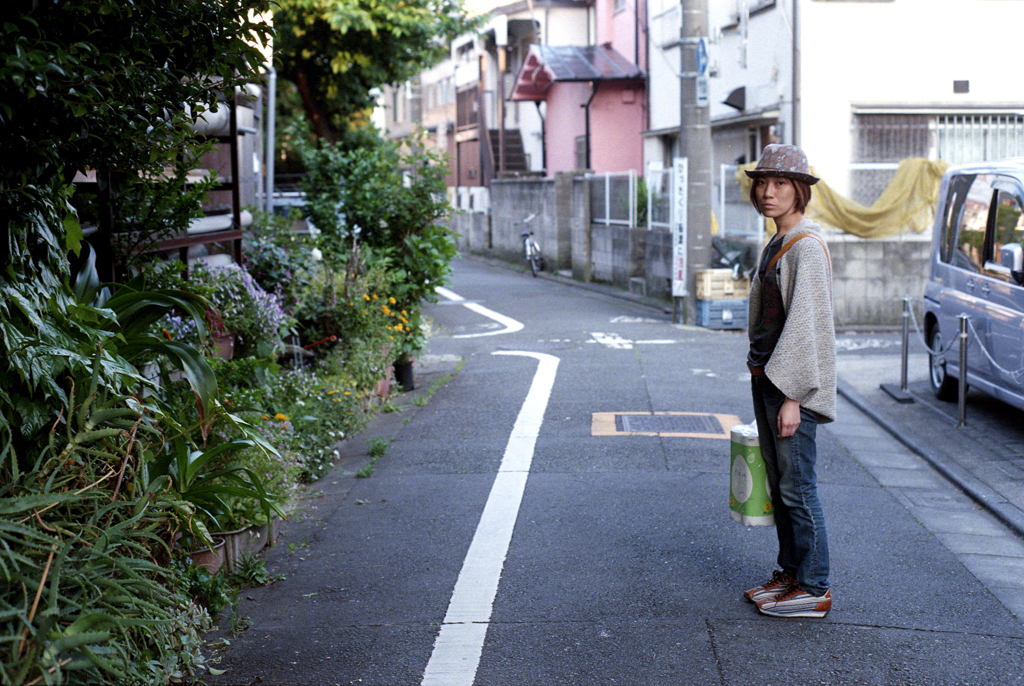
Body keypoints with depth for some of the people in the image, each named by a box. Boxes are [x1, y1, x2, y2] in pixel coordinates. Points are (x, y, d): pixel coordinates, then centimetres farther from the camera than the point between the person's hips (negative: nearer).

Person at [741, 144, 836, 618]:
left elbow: (806, 324, -20)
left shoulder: (806, 247, -15)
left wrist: (792, 395, -22)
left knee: (798, 487, -4)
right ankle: (790, 572, 26)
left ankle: (814, 588, 6)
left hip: (791, 383, -9)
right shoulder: (775, 245, 14)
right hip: (765, 377, 10)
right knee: (778, 484, 15)